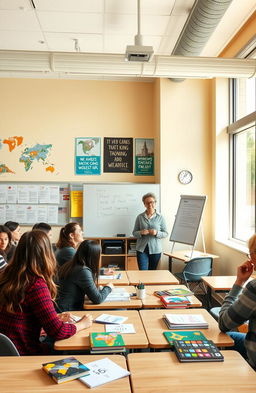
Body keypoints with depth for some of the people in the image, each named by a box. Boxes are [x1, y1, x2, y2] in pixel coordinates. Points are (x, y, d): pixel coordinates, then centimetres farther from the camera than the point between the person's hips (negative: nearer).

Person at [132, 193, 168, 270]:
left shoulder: (160, 217, 1)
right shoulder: (140, 217, 2)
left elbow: (165, 233, 3)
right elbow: (134, 233, 6)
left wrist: (157, 233, -16)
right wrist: (141, 232, -15)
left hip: (155, 249, 0)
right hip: (142, 249, 0)